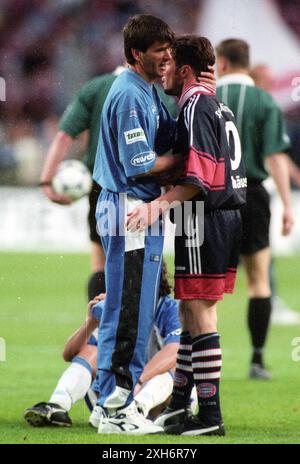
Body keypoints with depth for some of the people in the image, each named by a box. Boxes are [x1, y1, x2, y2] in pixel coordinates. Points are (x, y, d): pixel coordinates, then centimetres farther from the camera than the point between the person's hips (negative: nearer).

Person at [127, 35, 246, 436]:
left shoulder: (196, 108, -13)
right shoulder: (220, 108, 18)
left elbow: (200, 178, -23)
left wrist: (160, 204, -31)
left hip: (204, 221, -10)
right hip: (226, 218, 10)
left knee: (200, 315, -7)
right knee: (190, 312, 16)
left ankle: (210, 415, -7)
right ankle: (178, 403, 23)